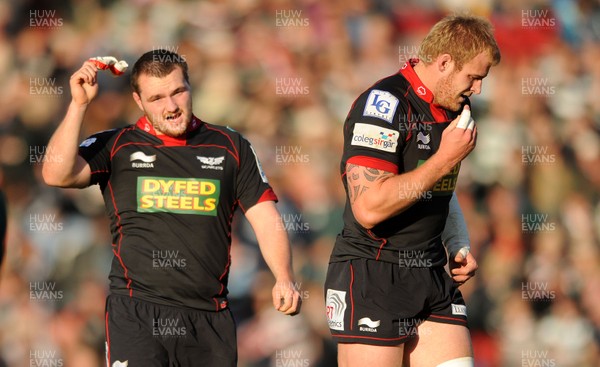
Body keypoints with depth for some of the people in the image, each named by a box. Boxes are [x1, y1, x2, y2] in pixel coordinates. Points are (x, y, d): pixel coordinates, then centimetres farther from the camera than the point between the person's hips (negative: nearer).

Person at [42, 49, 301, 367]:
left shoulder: (230, 147, 12)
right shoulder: (115, 147, 8)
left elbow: (265, 218, 9)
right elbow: (57, 174, -7)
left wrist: (284, 279, -7)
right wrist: (79, 104, -10)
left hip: (209, 316, 2)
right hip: (135, 312, -2)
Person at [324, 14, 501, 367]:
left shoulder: (453, 111, 13)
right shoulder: (384, 103, -15)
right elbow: (369, 208, -24)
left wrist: (459, 245, 13)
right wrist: (445, 161, -18)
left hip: (433, 278, 8)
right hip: (372, 277, -8)